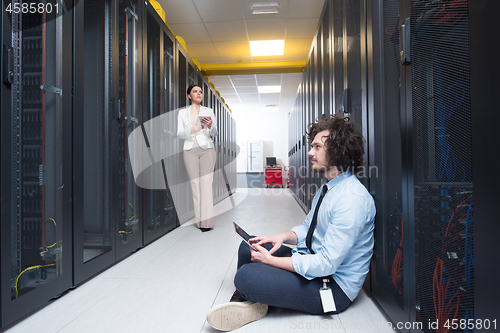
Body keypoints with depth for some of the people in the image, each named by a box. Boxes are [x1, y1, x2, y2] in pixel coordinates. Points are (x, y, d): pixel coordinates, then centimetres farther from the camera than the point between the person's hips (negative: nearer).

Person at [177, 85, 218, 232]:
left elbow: (214, 134, 6)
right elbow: (179, 134, 5)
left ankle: (207, 221, -7)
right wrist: (192, 130, -15)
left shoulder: (209, 111, 10)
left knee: (206, 185, -9)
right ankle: (199, 220, 5)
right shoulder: (183, 112, 12)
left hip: (206, 149, -1)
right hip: (190, 150, 1)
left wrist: (210, 126, -16)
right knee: (195, 185, 0)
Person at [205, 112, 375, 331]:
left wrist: (271, 260, -20)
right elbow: (308, 227, 16)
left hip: (333, 285, -10)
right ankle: (244, 301, 12)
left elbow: (326, 264, -28)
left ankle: (255, 306, 9)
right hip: (315, 261, 10)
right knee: (248, 246, 6)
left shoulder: (351, 200, -27)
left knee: (246, 276, -22)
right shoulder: (328, 188, 7)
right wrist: (282, 237, -6)